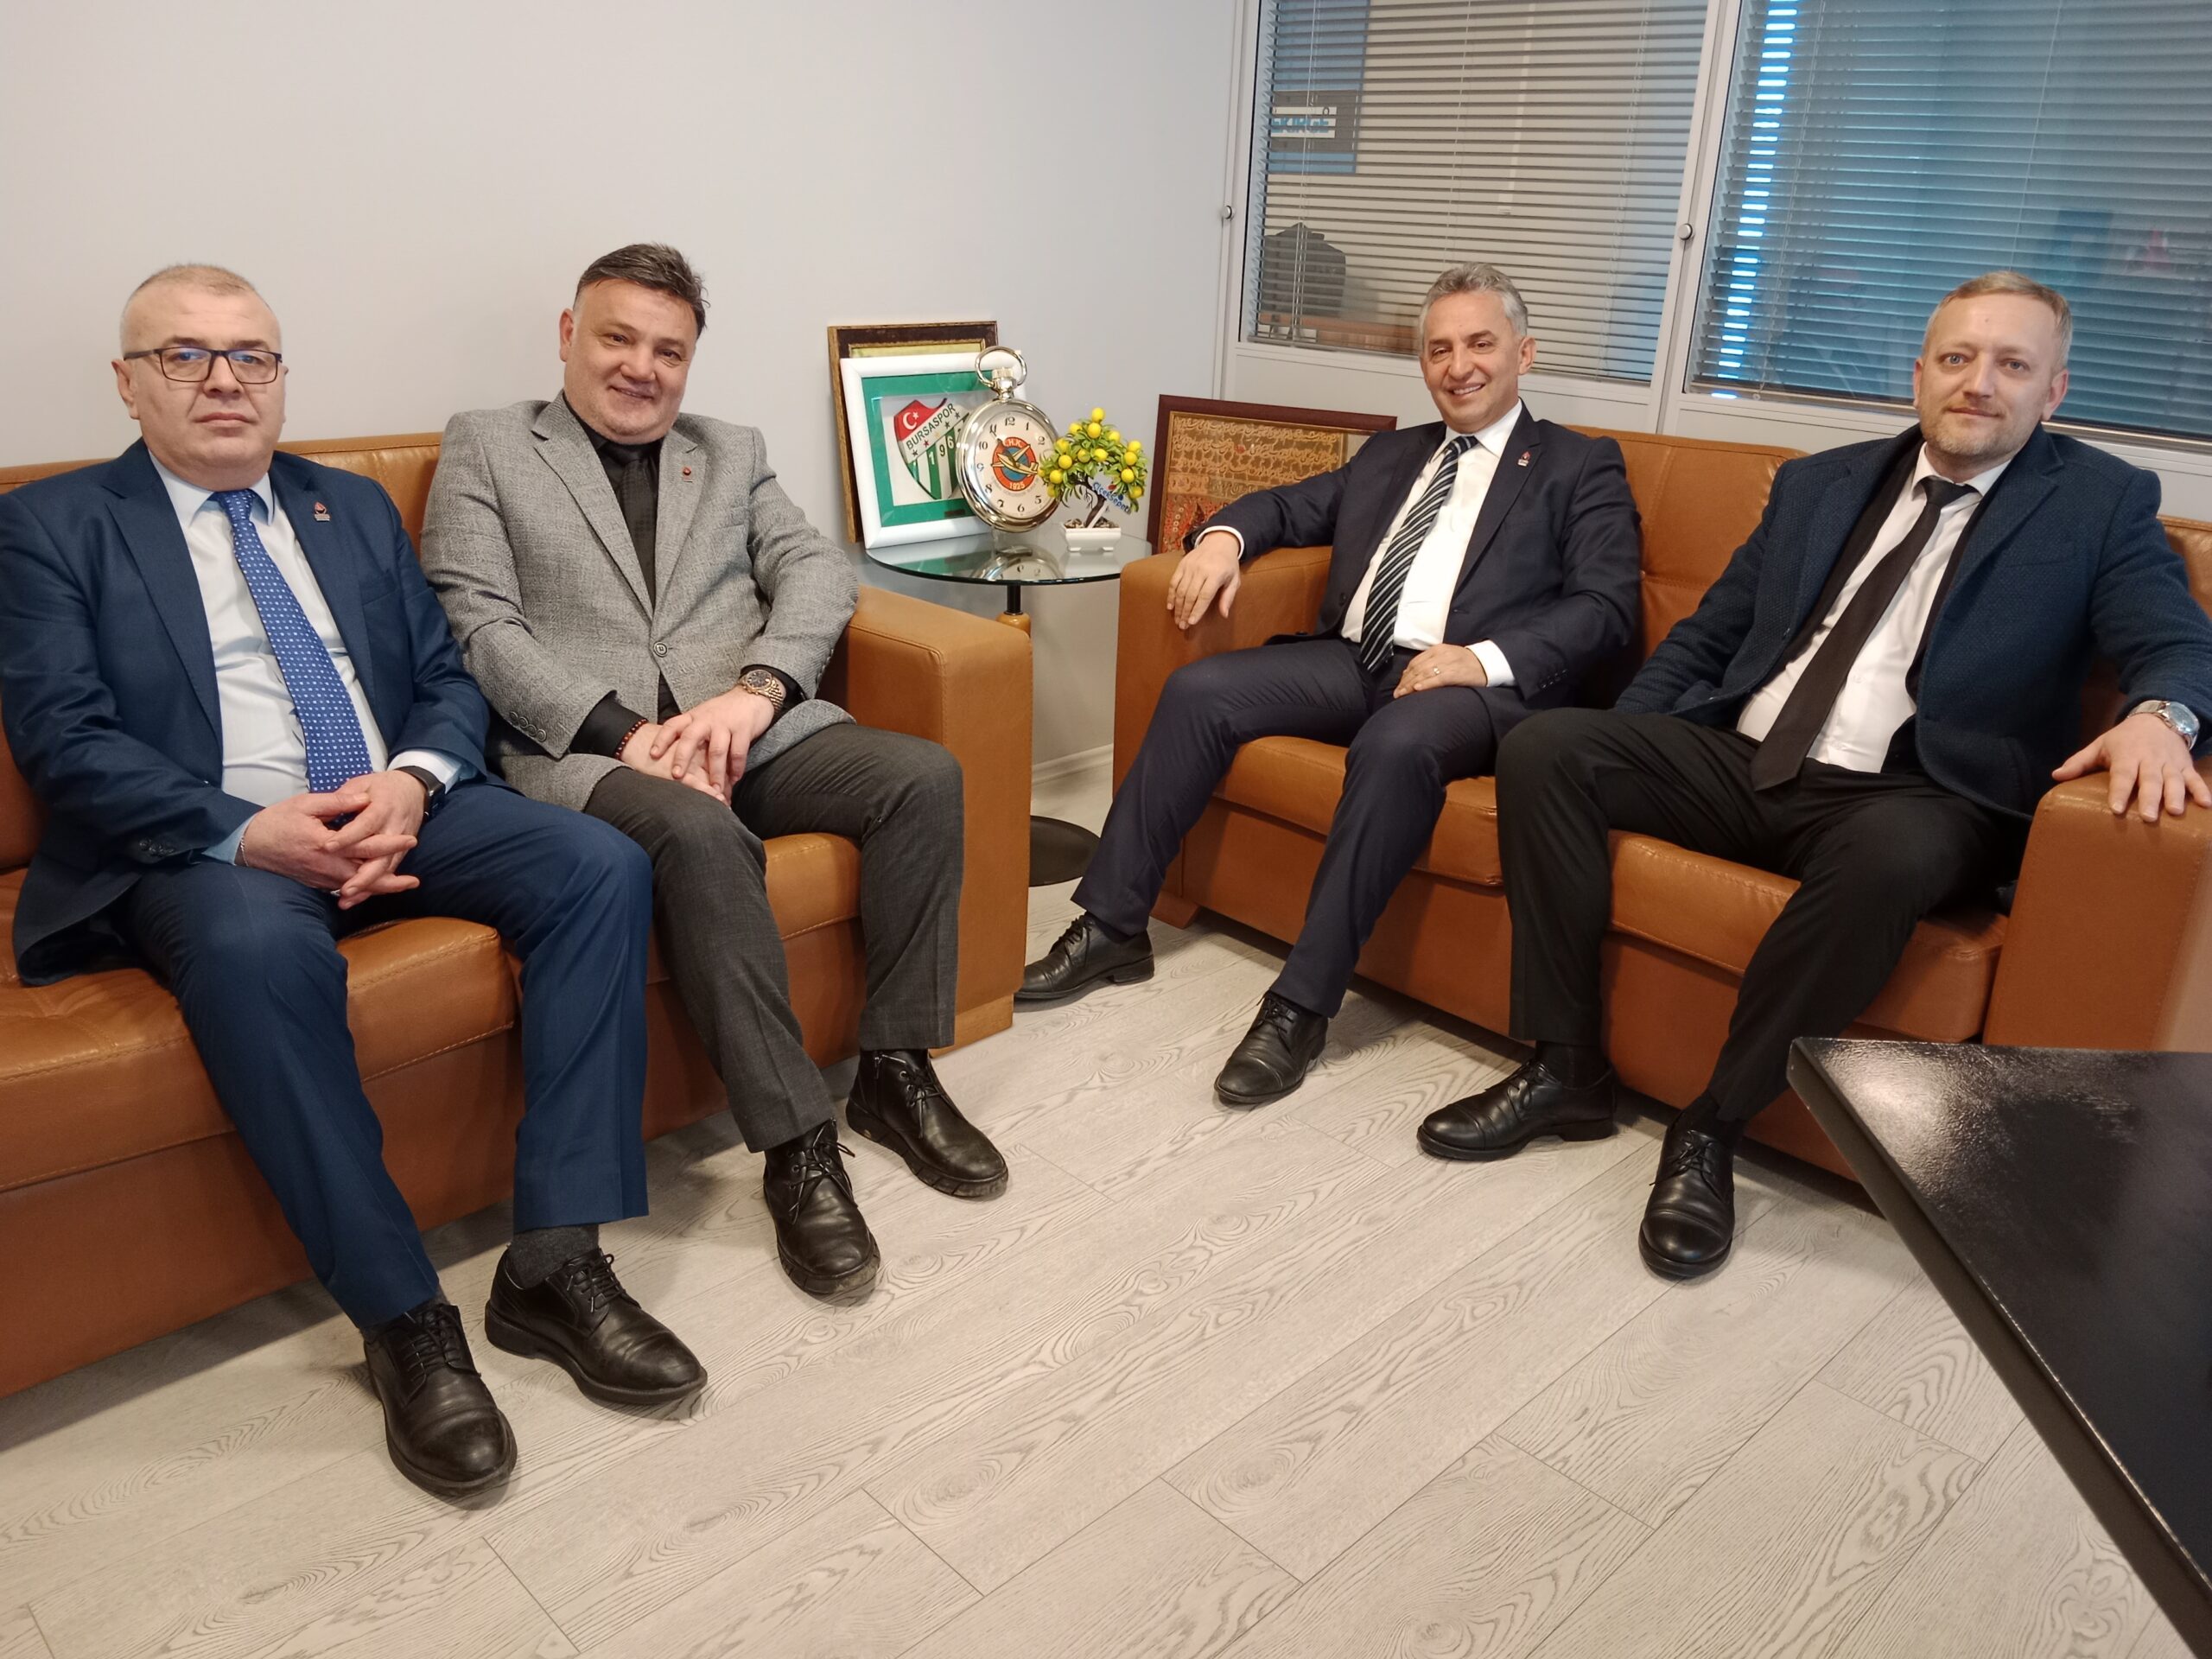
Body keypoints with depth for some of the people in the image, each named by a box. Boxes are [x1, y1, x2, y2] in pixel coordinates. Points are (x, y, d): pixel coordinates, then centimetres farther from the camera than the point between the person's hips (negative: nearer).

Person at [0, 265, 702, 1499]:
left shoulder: (354, 508, 20)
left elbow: (449, 679, 14)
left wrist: (413, 780, -10)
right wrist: (248, 829, -20)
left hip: (400, 809, 4)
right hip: (207, 844, -4)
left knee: (602, 865, -22)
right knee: (256, 949, -38)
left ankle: (555, 1261, -20)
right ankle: (404, 1318, -25)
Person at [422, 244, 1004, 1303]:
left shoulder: (732, 455, 23)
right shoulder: (484, 448, 13)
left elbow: (820, 571, 8)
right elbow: (481, 626, 0)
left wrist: (756, 691, -14)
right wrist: (626, 729, -15)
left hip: (756, 729, 4)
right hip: (585, 745, -4)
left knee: (924, 776, -21)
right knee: (701, 834, -36)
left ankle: (895, 1074, -9)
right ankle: (797, 1145, -26)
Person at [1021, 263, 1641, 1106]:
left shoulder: (1582, 467, 10)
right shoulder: (1389, 453, 26)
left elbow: (1605, 609, -3)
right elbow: (1288, 505, 30)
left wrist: (1487, 657, -20)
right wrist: (1224, 534, 5)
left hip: (1474, 683, -5)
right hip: (1350, 659, 5)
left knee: (1396, 744, -38)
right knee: (1198, 690, -16)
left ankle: (1302, 1003, -30)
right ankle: (1111, 929, -10)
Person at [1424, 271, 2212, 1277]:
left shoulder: (2104, 504, 9)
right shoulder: (1821, 485, 18)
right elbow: (1709, 633, 18)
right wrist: (1614, 751, 3)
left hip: (1910, 802, -4)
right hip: (1741, 762, 5)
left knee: (1893, 850, -40)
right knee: (1544, 746, -16)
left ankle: (1714, 1127, -22)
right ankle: (1565, 1069, -10)